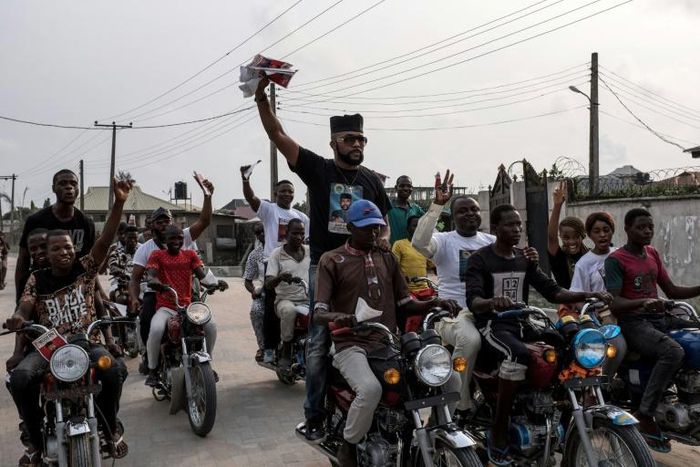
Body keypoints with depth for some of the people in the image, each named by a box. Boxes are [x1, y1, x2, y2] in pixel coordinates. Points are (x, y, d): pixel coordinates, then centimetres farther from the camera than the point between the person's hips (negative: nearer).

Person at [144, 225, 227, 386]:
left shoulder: (190, 254, 13)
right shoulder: (157, 255, 7)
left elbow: (202, 275, 1)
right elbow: (151, 275, -9)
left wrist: (215, 282, -21)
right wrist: (153, 281, -35)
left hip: (187, 305, 3)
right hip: (165, 308, -2)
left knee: (210, 324, -22)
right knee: (156, 329, -32)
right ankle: (152, 370, -10)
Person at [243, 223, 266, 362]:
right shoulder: (254, 254, 12)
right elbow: (247, 280, 13)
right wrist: (254, 291, -8)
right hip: (263, 292, 2)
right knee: (255, 310, -27)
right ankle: (262, 346, -10)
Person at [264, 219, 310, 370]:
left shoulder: (310, 251, 12)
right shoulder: (277, 253, 2)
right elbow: (268, 284, -5)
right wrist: (280, 277, -27)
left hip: (308, 300, 3)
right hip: (285, 300, -3)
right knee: (289, 311, -37)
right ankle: (285, 352, -17)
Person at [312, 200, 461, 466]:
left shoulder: (387, 259, 16)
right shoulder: (332, 260, 0)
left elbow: (405, 304, 15)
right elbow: (318, 314, -8)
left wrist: (434, 303, -4)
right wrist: (337, 317, -32)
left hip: (389, 343, 5)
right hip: (352, 345, -5)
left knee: (451, 378, -7)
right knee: (370, 389, -36)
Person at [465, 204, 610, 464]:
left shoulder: (525, 259, 15)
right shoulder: (480, 259, -5)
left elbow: (552, 291, 8)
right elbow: (473, 300, -19)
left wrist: (589, 295, -8)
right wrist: (492, 301, -43)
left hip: (521, 323, 6)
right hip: (492, 325, -6)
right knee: (518, 356, -36)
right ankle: (499, 432, -24)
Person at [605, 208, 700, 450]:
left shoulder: (652, 253, 16)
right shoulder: (615, 260, -6)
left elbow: (672, 291, 18)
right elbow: (615, 304, -15)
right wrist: (643, 302, -33)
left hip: (661, 319, 7)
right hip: (633, 323, -7)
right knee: (673, 352, -32)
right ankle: (644, 416, -24)